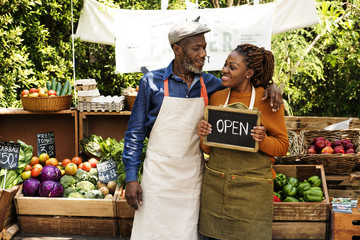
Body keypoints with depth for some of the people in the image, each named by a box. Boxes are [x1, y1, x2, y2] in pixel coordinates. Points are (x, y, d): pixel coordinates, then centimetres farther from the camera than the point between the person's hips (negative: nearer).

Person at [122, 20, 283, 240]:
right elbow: (135, 132, -1)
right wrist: (131, 177, -5)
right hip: (158, 173, -2)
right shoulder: (152, 82, -4)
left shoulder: (209, 84, 4)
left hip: (193, 175, 3)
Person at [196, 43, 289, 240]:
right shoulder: (217, 97, 7)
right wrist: (203, 136, -8)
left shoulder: (268, 99, -5)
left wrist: (263, 140, -20)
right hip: (215, 185, 4)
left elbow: (282, 146, -1)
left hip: (251, 187, -3)